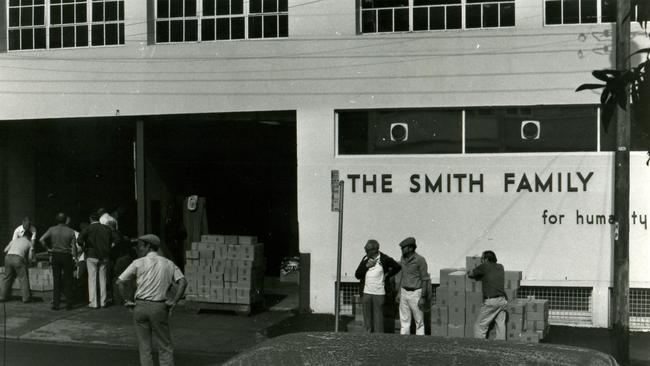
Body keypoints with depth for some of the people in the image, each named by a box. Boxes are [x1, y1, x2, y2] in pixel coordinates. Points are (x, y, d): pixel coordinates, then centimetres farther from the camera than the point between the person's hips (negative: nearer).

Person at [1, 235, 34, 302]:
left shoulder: (15, 240, 30)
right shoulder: (30, 243, 21)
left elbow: (5, 250, 37)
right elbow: (30, 257, 12)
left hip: (8, 258, 4)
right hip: (18, 259, -4)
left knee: (7, 277, 18)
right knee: (24, 278, 7)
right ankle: (26, 297, 5)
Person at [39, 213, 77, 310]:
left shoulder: (52, 230, -2)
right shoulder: (70, 231, -6)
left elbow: (41, 239, -10)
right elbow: (74, 246, -10)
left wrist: (48, 248, 2)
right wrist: (75, 257, -3)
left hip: (55, 256, 2)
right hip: (67, 256, -1)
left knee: (56, 281, 8)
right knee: (68, 281, 7)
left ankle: (55, 304, 7)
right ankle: (68, 304, 8)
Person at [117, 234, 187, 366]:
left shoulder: (138, 263, 3)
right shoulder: (168, 264, 9)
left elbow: (120, 282, -2)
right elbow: (183, 282, -4)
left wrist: (126, 300, 5)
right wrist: (173, 301, -3)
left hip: (140, 306, 0)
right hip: (159, 307, 0)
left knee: (144, 347, 9)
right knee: (165, 347, 7)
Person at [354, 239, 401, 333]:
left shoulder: (384, 259, -3)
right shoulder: (365, 259, 8)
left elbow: (397, 267, 9)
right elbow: (357, 275, 5)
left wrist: (387, 275, 0)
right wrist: (366, 266, -7)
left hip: (379, 293, -4)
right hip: (366, 292, 4)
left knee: (378, 317, -4)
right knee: (367, 317, 6)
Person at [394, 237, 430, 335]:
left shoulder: (420, 260, -15)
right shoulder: (403, 258, 5)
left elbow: (425, 279, -13)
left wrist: (423, 297, -17)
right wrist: (398, 293, 12)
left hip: (416, 293, -6)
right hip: (404, 292, 6)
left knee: (419, 321, 3)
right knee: (404, 320, 8)